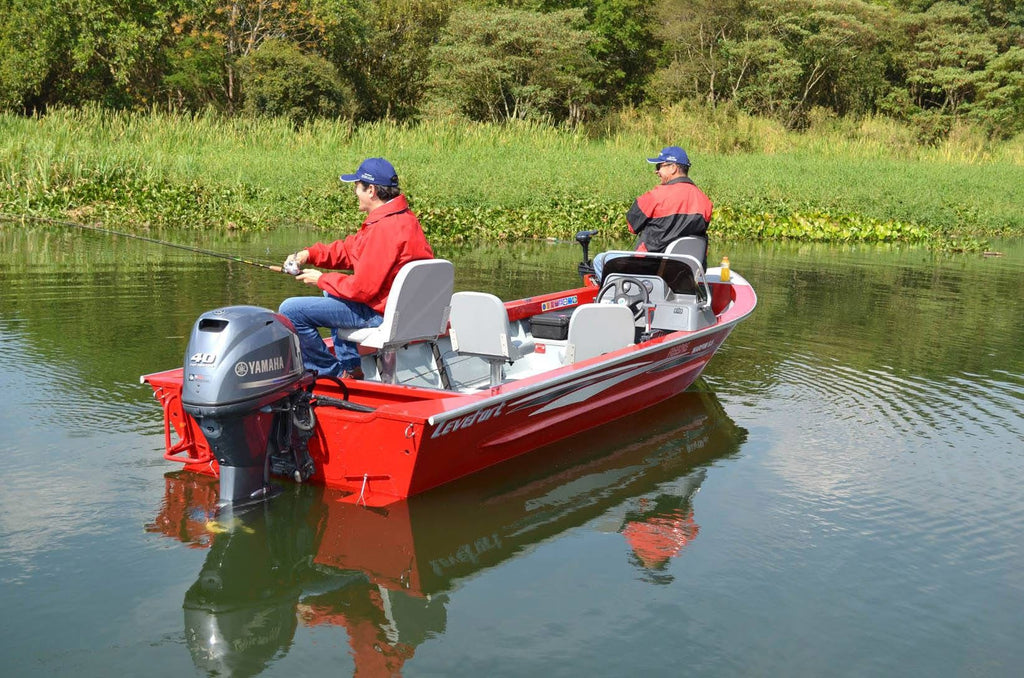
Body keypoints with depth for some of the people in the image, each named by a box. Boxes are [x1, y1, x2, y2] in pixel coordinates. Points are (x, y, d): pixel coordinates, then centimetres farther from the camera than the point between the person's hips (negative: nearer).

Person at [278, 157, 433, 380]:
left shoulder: (386, 229, -25)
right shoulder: (400, 217, 8)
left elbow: (362, 288, -24)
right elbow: (350, 248, 15)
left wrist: (321, 280, -8)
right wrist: (309, 254, 4)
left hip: (379, 312, -11)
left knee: (290, 310, -10)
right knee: (331, 292, 37)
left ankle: (330, 373, 5)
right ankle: (349, 367, 26)